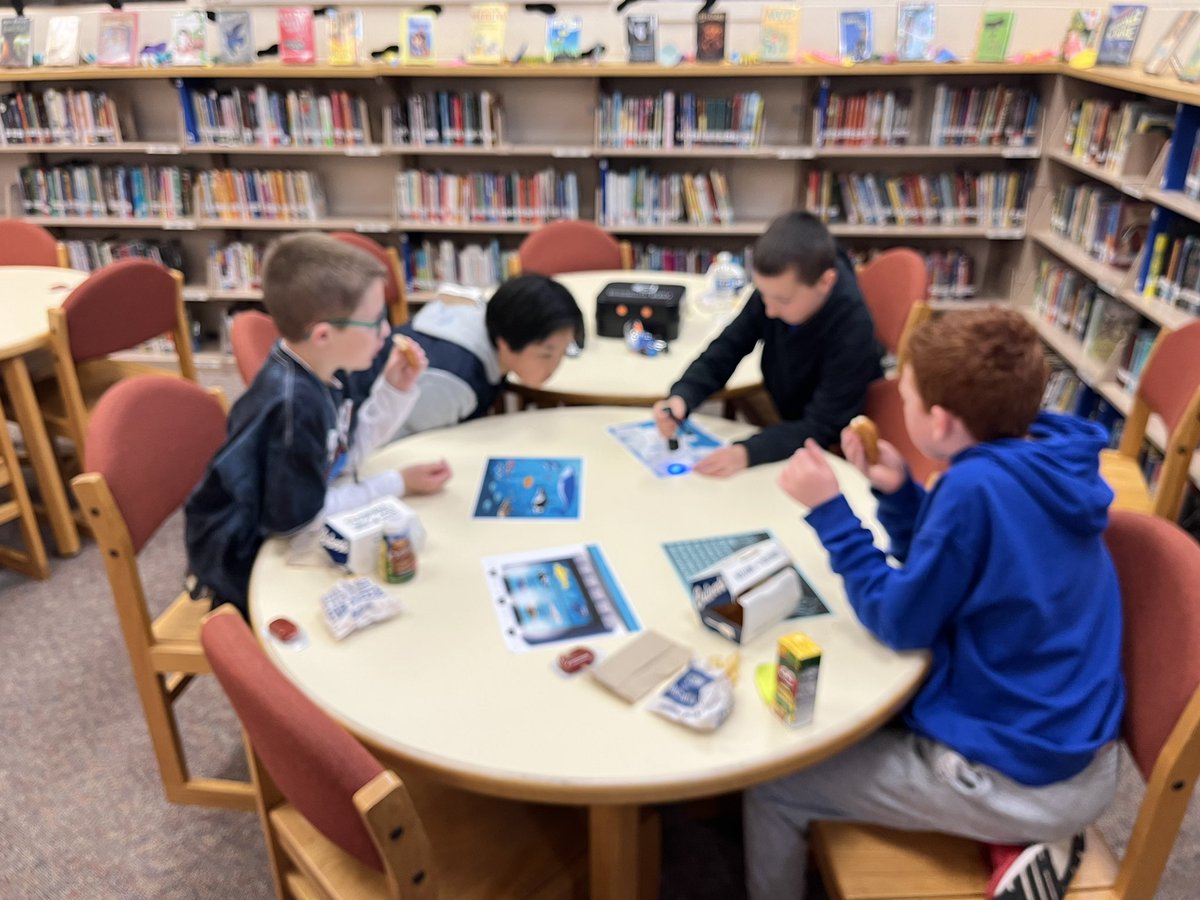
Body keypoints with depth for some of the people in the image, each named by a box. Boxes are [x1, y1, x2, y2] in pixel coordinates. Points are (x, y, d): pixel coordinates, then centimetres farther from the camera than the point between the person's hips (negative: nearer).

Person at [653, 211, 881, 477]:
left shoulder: (853, 329, -31)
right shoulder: (777, 288, -17)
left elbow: (822, 428, -27)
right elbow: (727, 348, -7)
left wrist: (747, 453, -42)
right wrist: (681, 397, -26)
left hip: (836, 450, -5)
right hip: (786, 423, 6)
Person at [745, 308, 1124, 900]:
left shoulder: (979, 486, -28)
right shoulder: (1040, 462, -1)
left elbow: (900, 624, -17)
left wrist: (829, 510, -15)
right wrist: (896, 491, -2)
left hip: (1015, 778, -9)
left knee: (771, 787, 2)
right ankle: (1015, 839, 16)